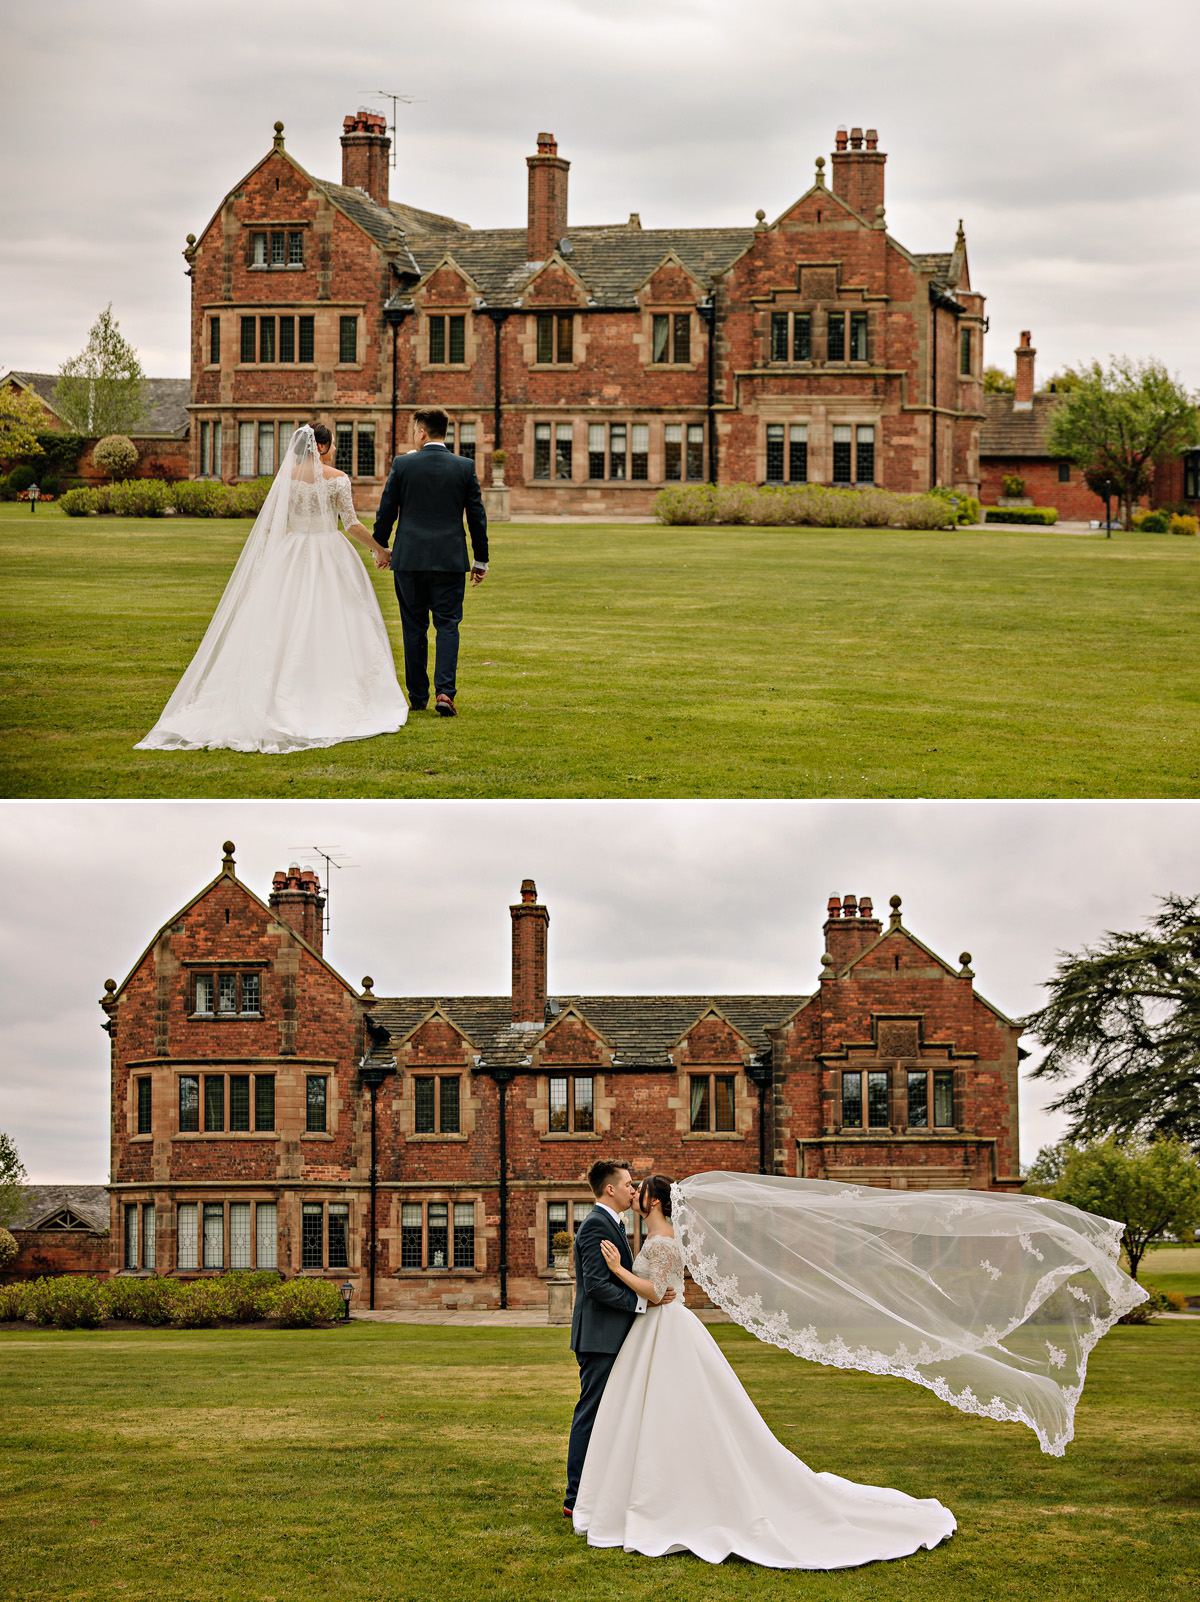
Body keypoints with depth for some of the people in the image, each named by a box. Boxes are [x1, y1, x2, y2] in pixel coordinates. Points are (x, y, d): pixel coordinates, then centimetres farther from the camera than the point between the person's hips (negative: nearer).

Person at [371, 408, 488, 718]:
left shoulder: (403, 464, -4)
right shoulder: (464, 467, -1)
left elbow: (386, 511, 2)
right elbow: (477, 517, 3)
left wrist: (380, 548, 17)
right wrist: (481, 560, 13)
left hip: (409, 560, 0)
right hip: (450, 560, 0)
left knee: (414, 628, 8)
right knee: (447, 625, 2)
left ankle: (417, 696, 13)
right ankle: (445, 692, -13)